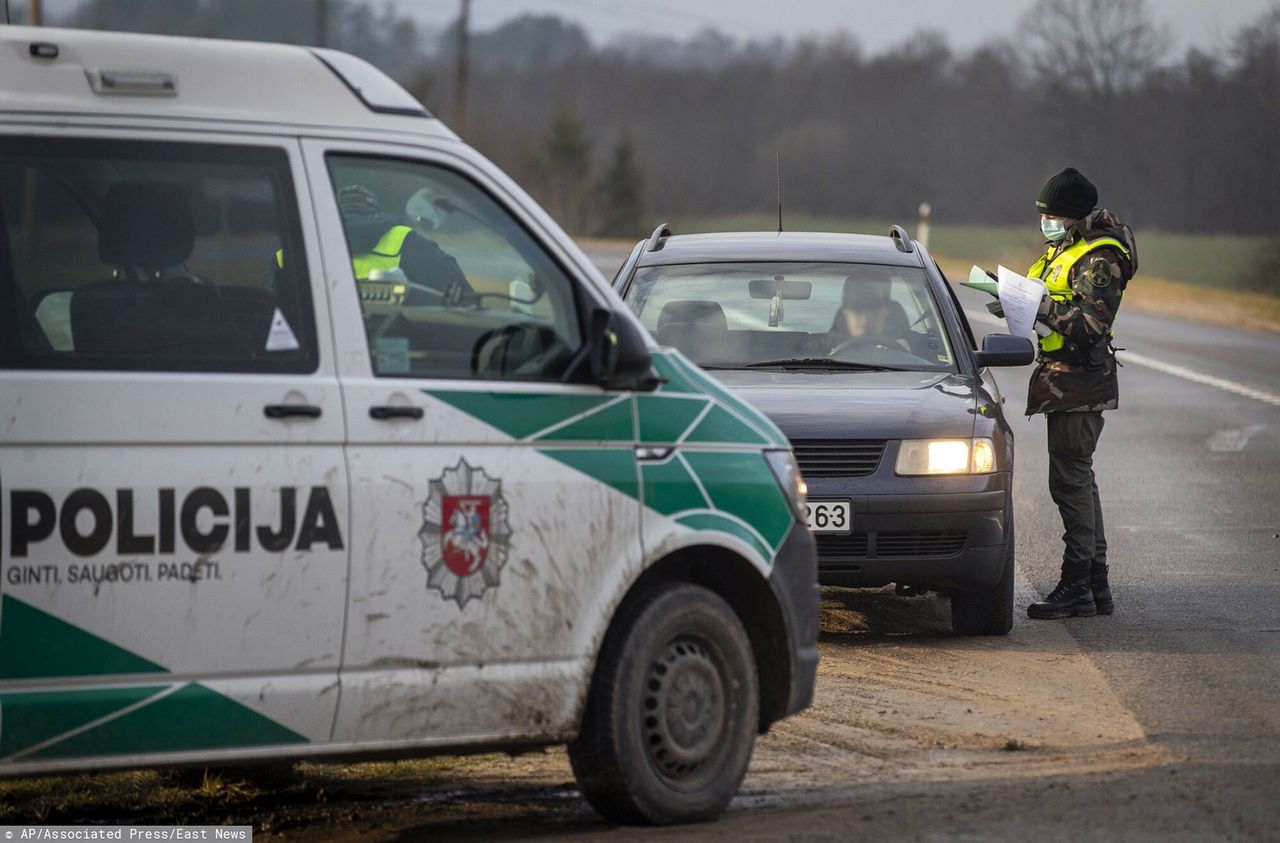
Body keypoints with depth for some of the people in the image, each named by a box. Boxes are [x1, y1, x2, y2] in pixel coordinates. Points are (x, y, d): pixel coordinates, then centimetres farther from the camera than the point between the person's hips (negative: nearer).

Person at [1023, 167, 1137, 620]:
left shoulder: (1099, 259, -15)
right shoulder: (1063, 248, 16)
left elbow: (1092, 324, -23)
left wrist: (1043, 307, -25)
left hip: (1081, 382, -10)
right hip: (1063, 379, 10)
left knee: (1070, 480, -10)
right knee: (1079, 480, 12)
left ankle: (1076, 586, -8)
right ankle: (1096, 585, 18)